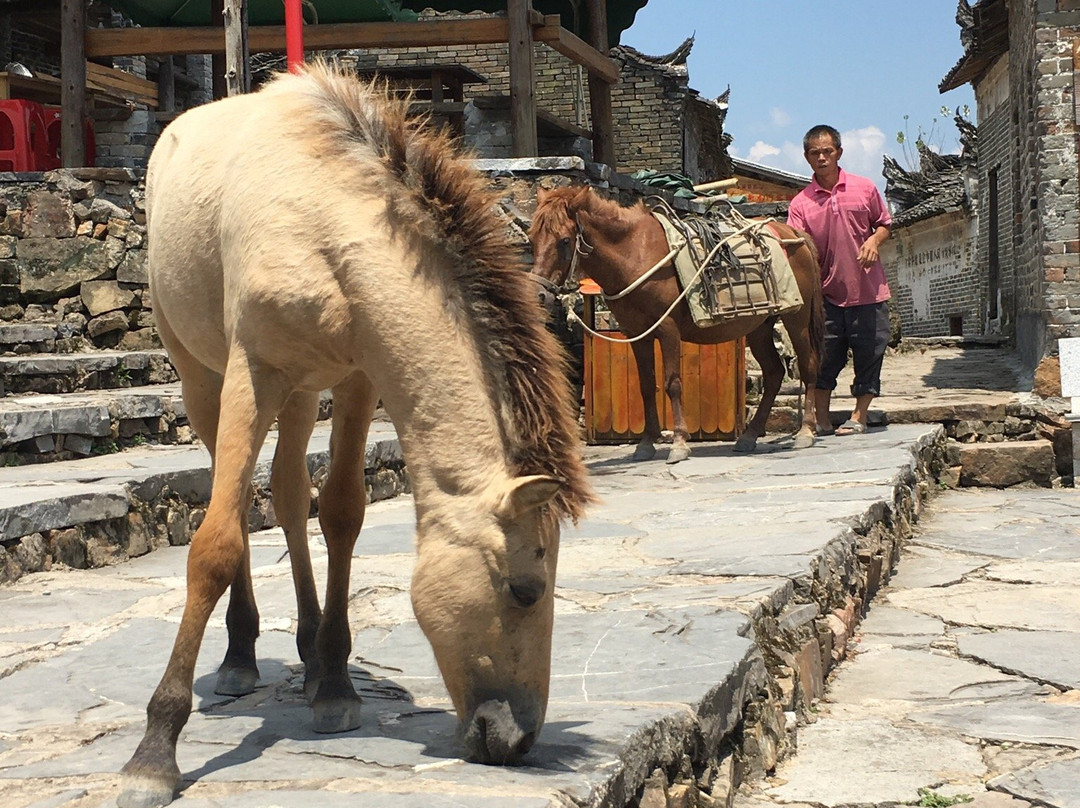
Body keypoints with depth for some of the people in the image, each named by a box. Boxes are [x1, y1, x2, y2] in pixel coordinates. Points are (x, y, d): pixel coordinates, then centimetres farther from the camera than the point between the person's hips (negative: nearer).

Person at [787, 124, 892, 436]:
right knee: (825, 357, 1)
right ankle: (821, 420, 10)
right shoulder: (801, 203, -1)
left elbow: (884, 223, 12)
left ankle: (859, 417, 14)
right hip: (828, 293, 0)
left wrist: (874, 240, -9)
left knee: (868, 354, 3)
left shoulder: (864, 188, 1)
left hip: (867, 290, 0)